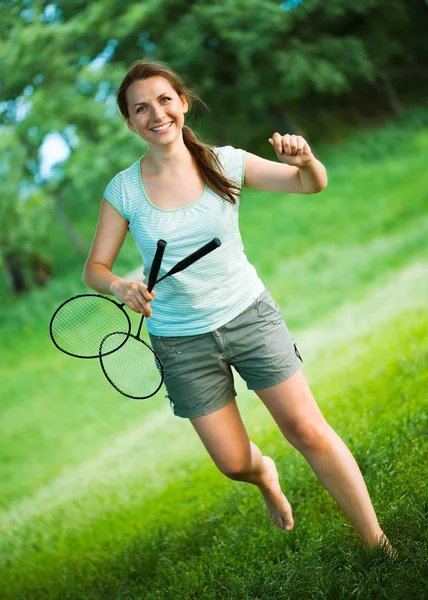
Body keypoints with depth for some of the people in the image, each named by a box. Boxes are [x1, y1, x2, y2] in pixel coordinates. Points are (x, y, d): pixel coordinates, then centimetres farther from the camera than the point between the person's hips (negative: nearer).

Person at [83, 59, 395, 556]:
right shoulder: (124, 190, -8)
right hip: (181, 343, 0)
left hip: (249, 315, 0)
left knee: (308, 431, -5)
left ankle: (377, 544, 9)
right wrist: (120, 287, -25)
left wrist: (305, 160, -27)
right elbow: (94, 268, -2)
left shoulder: (224, 162, -7)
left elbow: (313, 185, -3)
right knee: (234, 464, 5)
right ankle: (265, 475, 44)